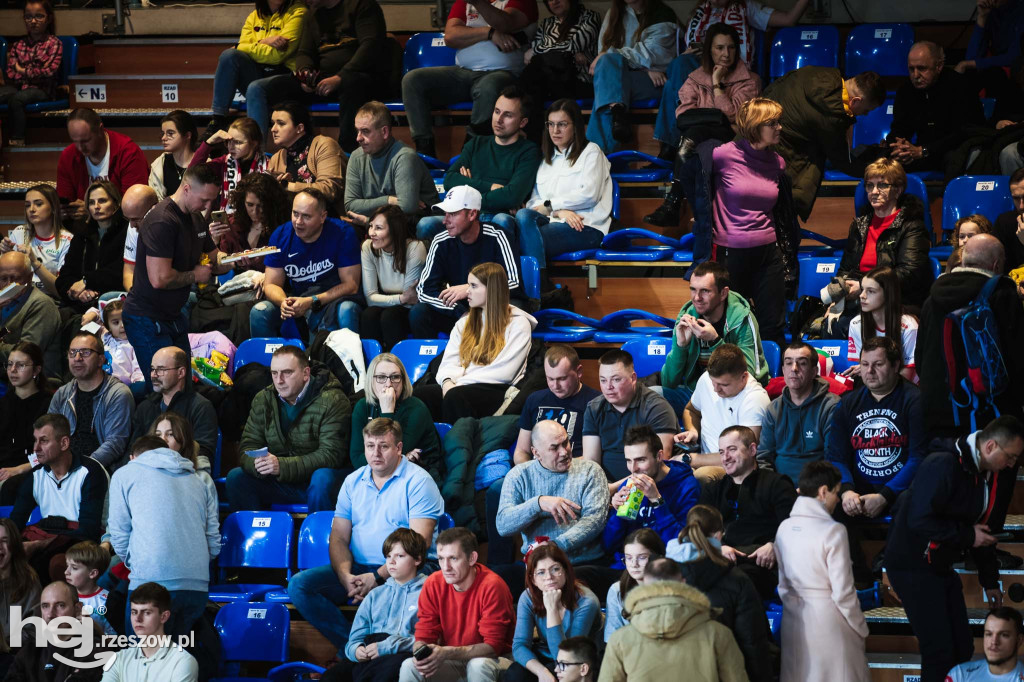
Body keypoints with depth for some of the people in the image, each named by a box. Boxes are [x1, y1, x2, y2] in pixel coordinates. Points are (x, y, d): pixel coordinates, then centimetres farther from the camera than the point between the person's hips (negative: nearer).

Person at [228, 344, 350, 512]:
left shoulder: (332, 401, -13)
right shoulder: (263, 400, 4)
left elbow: (330, 454, -20)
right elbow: (248, 446, 1)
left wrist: (282, 465, -30)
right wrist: (256, 463, -25)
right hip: (279, 482, 5)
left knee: (322, 480, -37)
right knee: (236, 477, -16)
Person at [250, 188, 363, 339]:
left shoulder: (342, 233, -13)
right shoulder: (280, 235, -3)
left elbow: (351, 285, -14)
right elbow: (271, 284, 0)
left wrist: (312, 302, -25)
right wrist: (283, 302, -25)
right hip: (295, 299, 3)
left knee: (346, 311, -37)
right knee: (259, 312, -22)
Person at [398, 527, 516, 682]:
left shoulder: (492, 586, -20)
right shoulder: (433, 584, -7)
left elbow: (492, 646, -22)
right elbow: (423, 636, -2)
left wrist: (447, 653, -35)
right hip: (452, 661, 4)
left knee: (478, 665, -37)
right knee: (409, 666, -22)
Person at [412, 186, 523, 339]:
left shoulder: (495, 237, -14)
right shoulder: (441, 242, -5)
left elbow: (515, 285, -20)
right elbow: (424, 289, -8)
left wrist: (469, 290, -28)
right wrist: (463, 313, -21)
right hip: (459, 311, 3)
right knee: (418, 313, -21)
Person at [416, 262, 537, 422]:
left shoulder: (518, 324, 5)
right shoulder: (465, 322, 26)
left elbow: (504, 372, -7)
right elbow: (449, 362, 14)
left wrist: (458, 384, -11)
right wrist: (447, 382, -11)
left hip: (497, 390, -5)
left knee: (456, 397, -39)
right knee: (417, 395, -27)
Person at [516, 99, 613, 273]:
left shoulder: (590, 152, 12)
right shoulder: (545, 159, 27)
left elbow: (589, 194, -4)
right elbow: (533, 202, 13)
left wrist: (549, 205, -2)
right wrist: (559, 211, -9)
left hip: (585, 226, -5)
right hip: (553, 221, 5)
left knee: (527, 238, -32)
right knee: (523, 215, -32)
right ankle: (540, 281, -43)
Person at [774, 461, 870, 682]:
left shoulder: (784, 528, 2)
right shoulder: (833, 531, -15)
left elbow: (782, 583, 7)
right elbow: (843, 592, -14)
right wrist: (861, 630, -3)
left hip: (794, 621, 6)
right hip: (827, 620, -6)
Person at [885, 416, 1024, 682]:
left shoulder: (994, 475, 4)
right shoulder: (943, 466, -24)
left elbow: (986, 529, 15)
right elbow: (920, 520, -29)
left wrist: (990, 580, 17)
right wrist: (967, 535, -23)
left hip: (942, 567, 9)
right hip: (913, 566, -9)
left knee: (962, 648, 11)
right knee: (939, 649, -10)